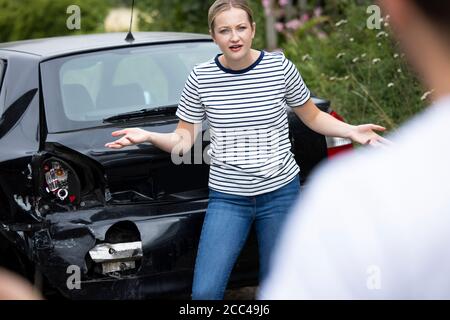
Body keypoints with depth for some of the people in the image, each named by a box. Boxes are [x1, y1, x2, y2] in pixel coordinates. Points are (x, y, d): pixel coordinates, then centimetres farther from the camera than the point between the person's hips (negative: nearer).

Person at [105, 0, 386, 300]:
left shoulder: (280, 66, -5)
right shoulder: (201, 77, -4)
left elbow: (313, 117, 9)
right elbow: (183, 140, 3)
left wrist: (350, 130, -7)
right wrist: (148, 136, -16)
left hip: (280, 192, 0)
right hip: (228, 197, 0)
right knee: (204, 292, -10)